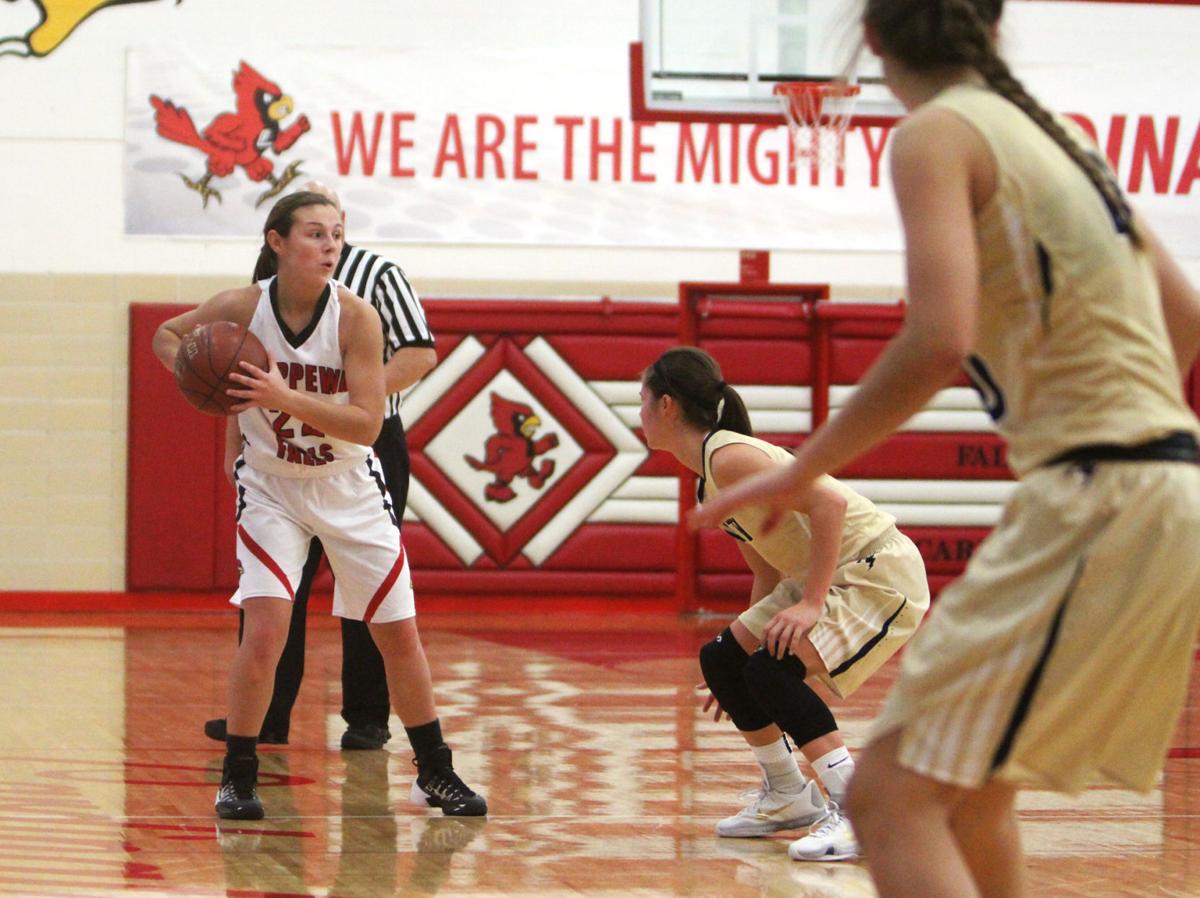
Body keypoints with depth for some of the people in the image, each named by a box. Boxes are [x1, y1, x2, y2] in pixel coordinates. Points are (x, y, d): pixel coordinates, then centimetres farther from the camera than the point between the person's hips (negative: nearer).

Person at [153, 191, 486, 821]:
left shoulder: (356, 317, -18)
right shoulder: (242, 308, -16)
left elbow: (367, 424, -22)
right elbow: (167, 336, 4)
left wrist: (284, 397, -34)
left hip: (349, 488, 1)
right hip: (269, 485, -1)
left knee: (398, 632, 6)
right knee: (265, 628, -18)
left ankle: (435, 773, 22)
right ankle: (237, 777, -3)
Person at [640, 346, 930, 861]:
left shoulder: (729, 457, -19)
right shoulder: (711, 480, 12)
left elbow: (829, 502, -29)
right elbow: (767, 572, 20)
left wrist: (811, 605, -29)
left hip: (882, 573, -10)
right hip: (830, 576, 10)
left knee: (772, 669, -24)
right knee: (721, 660, 8)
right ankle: (788, 797, 21)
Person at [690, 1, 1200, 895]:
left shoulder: (939, 135, -7)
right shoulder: (1057, 133, 18)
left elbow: (939, 342, -20)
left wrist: (800, 473, -9)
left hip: (1097, 504, -9)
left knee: (891, 793, -11)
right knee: (968, 787, 22)